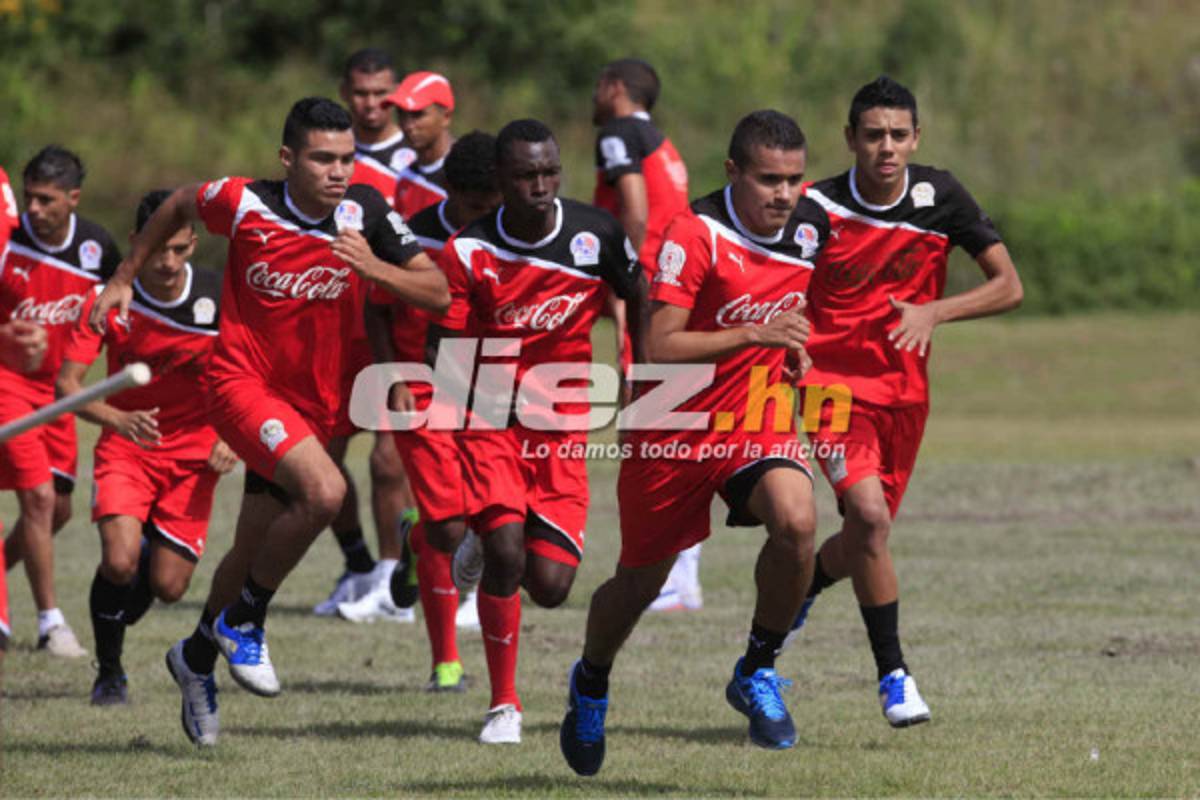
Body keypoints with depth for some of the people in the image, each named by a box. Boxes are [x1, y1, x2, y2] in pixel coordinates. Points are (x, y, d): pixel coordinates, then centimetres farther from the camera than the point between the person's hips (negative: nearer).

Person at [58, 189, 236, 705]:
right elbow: (67, 383, -15)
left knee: (168, 585, -5)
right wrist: (118, 419, -34)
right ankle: (109, 672, 0)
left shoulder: (221, 298, -11)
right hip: (126, 448, -1)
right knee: (120, 562, -24)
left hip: (194, 454, 1)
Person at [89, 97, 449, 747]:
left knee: (253, 553, 14)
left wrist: (374, 268, -24)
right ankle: (243, 620, -9)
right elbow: (180, 205, 9)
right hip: (241, 382, -4)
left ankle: (197, 657, 42)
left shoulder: (365, 212, -9)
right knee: (324, 491, -29)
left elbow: (437, 294, -7)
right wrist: (124, 278, 14)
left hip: (313, 401, 4)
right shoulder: (244, 204, -14)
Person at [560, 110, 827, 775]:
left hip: (758, 420, 3)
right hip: (676, 429, -3)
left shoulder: (808, 227, -3)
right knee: (640, 582, 11)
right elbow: (660, 347, -27)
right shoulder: (696, 234, -21)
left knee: (796, 521, -28)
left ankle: (758, 671, -7)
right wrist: (752, 334, -34)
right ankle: (590, 684, 44)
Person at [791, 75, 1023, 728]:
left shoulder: (940, 197, -5)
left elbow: (1008, 287, -2)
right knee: (869, 515, -23)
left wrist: (933, 312, -17)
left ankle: (797, 591, 47)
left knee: (862, 542, 12)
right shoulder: (817, 208, -11)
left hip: (905, 391, 4)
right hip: (835, 384, -4)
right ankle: (893, 675, -13)